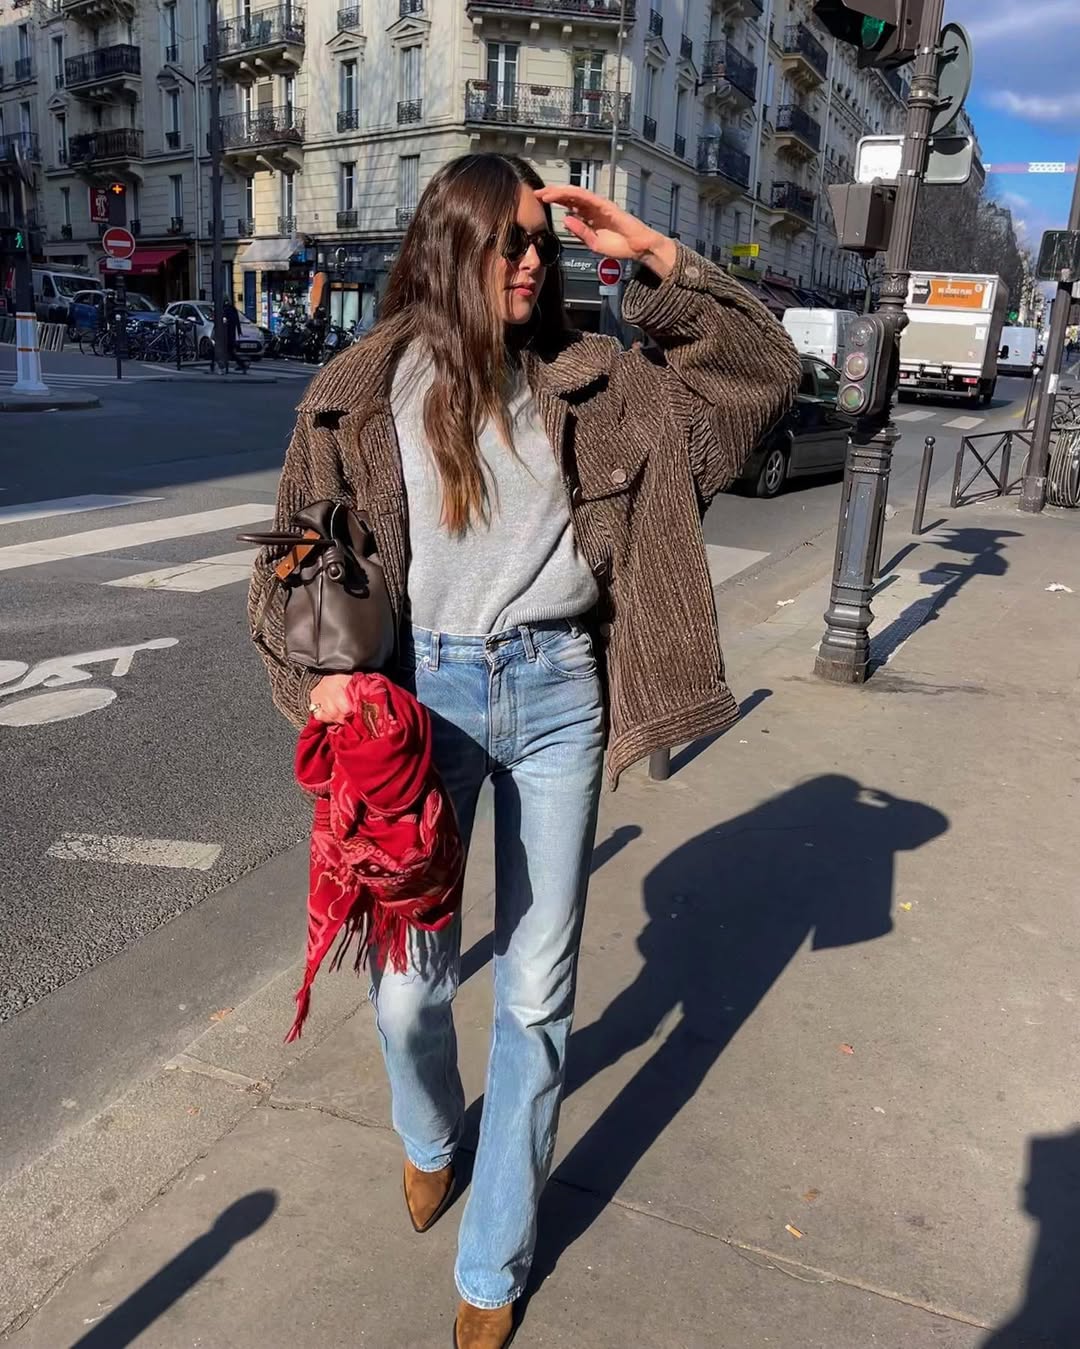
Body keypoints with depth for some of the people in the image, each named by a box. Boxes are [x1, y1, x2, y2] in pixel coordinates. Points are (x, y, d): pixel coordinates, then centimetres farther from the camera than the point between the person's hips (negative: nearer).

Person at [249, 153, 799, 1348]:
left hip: (557, 692, 1)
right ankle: (428, 1135, 45)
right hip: (422, 688, -1)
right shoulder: (365, 392, 2)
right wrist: (323, 670, -14)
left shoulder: (588, 381, 6)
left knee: (537, 992, 8)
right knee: (409, 984, 6)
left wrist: (659, 260, 1)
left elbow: (761, 371, 9)